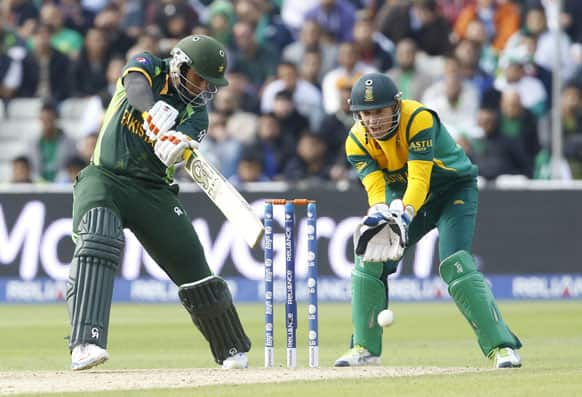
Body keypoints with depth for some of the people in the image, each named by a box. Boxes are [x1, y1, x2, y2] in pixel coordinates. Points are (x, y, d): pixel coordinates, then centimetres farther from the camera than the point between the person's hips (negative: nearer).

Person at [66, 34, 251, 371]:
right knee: (97, 244, -30)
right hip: (104, 178, -3)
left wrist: (177, 145, -46)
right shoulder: (148, 67, -2)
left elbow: (177, 150, -20)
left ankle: (233, 350, 22)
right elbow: (136, 85, -27)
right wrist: (154, 113, -49)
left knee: (192, 264, 1)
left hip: (153, 190, 3)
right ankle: (86, 344, -39)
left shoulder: (196, 113, 1)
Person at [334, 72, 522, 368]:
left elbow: (419, 179, -37)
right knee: (369, 260, -6)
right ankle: (365, 348, 7)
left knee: (454, 264, -24)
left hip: (453, 190, -6)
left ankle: (501, 346, -23)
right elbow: (375, 188, -24)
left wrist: (404, 216, -53)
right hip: (401, 195, 6)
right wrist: (379, 215, -46)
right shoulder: (357, 141, -14)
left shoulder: (419, 119, -31)